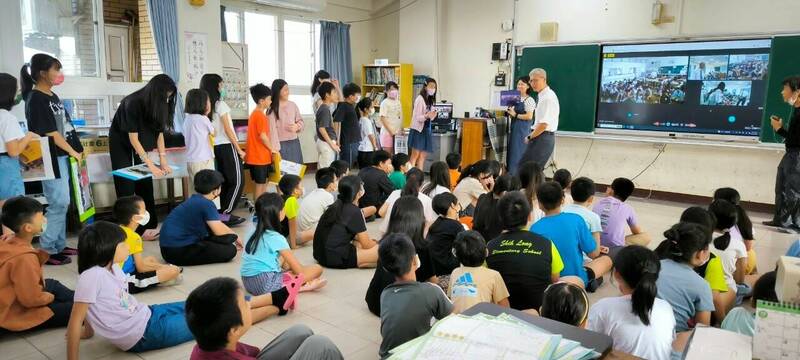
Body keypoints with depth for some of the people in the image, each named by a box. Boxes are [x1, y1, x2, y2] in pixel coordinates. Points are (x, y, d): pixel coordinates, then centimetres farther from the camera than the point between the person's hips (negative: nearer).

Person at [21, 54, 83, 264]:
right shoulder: (35, 99, -14)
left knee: (62, 203, 13)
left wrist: (72, 152, 10)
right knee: (59, 203, -7)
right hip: (50, 159, -9)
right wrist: (73, 152, -8)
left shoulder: (53, 96, 12)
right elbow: (51, 133, -16)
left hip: (61, 156, 9)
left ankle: (59, 245, 23)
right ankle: (46, 250, 3)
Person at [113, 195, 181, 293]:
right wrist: (161, 266, 0)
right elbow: (141, 268, -17)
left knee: (151, 259, 31)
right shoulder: (134, 237, -19)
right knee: (173, 271, -15)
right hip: (128, 282, -10)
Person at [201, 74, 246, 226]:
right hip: (227, 146, -8)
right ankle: (225, 214, -2)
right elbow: (228, 130, -14)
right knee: (238, 180, -1)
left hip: (216, 147, 8)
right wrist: (239, 149, -9)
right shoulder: (220, 104, -13)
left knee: (225, 181, 13)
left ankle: (222, 212, 14)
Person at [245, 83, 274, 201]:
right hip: (260, 156, -9)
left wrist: (269, 149, 17)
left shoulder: (255, 113, 14)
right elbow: (263, 136, -22)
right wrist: (272, 149, -9)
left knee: (262, 183, 15)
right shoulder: (260, 115, -17)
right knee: (260, 185, -1)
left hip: (258, 155, 9)